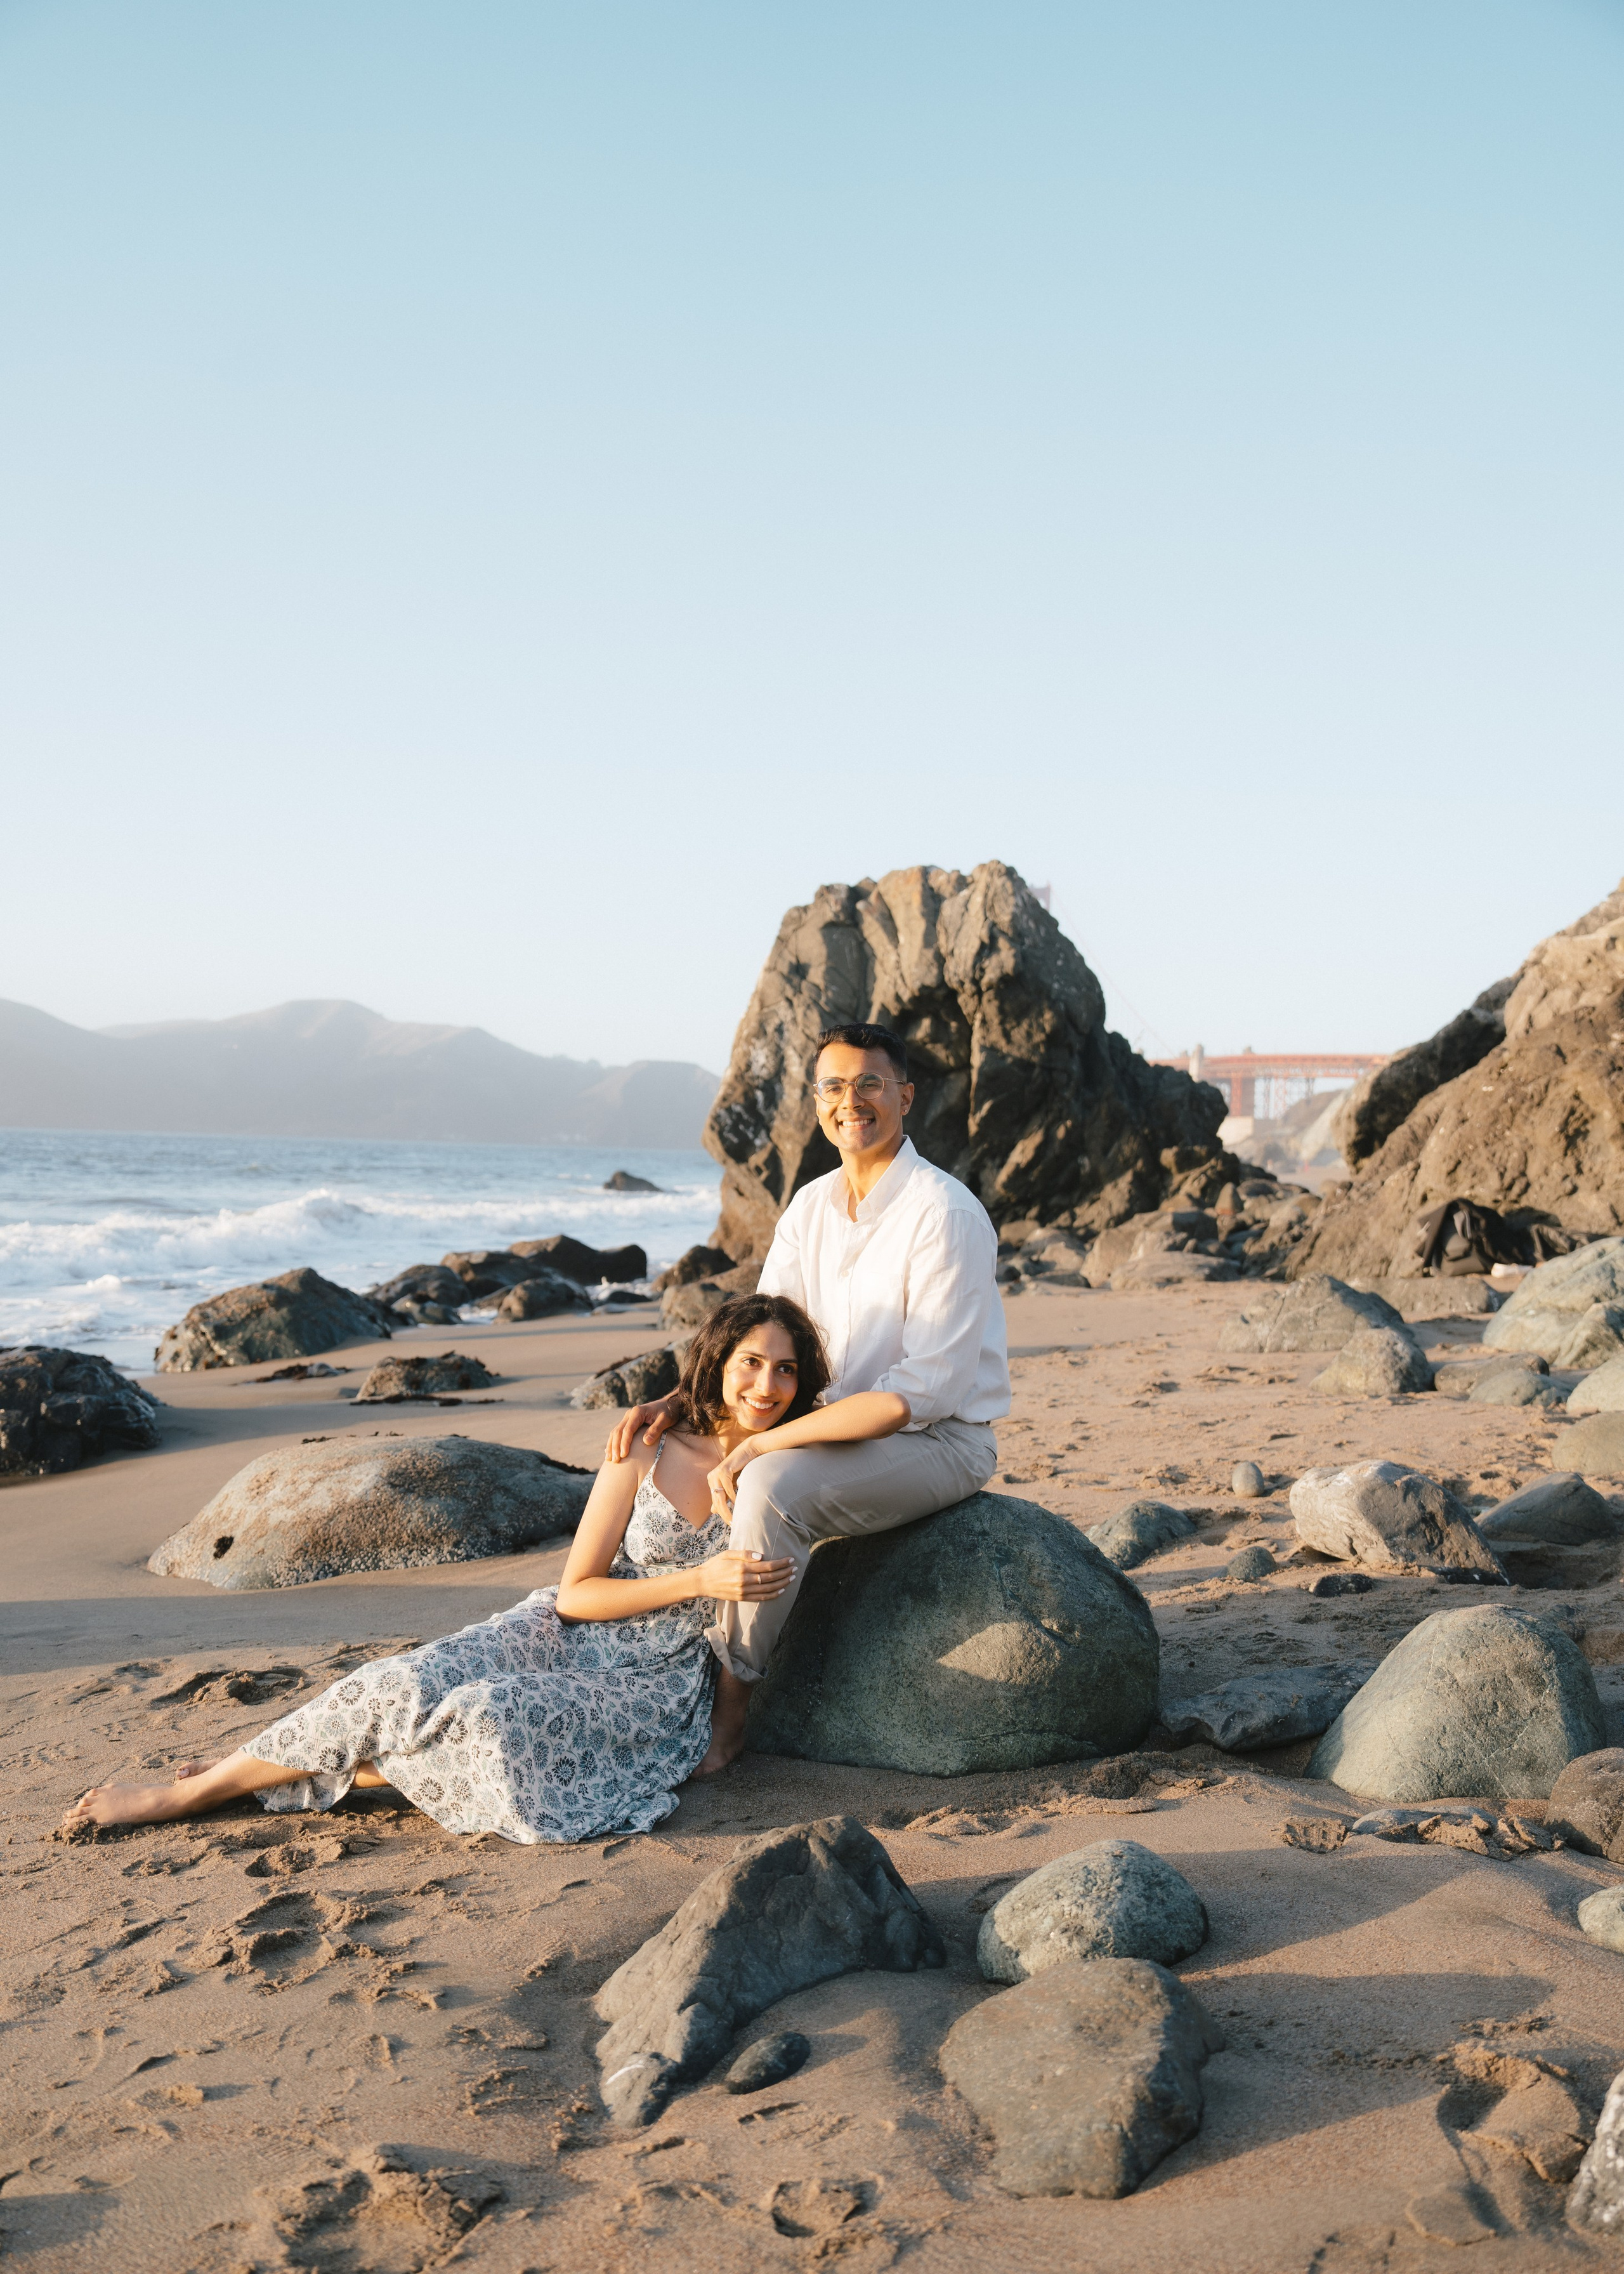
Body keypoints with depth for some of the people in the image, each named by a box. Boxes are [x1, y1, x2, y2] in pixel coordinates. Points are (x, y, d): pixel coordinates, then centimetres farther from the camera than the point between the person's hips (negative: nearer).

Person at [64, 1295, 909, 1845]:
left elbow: (893, 1408, -17)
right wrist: (700, 1581, -15)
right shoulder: (646, 1453, -1)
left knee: (485, 1718, -29)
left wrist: (764, 1444, -17)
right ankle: (193, 1788, -9)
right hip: (563, 1634, 1)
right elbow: (576, 1593, -3)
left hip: (654, 1685, -1)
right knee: (403, 1686, -27)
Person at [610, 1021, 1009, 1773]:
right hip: (843, 1428, 8)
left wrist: (774, 1439, -25)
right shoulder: (810, 1207, 6)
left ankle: (729, 1708, -18)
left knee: (771, 1485, -31)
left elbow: (925, 1386, -23)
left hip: (939, 1439, -8)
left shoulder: (945, 1213, -18)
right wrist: (676, 1399, -13)